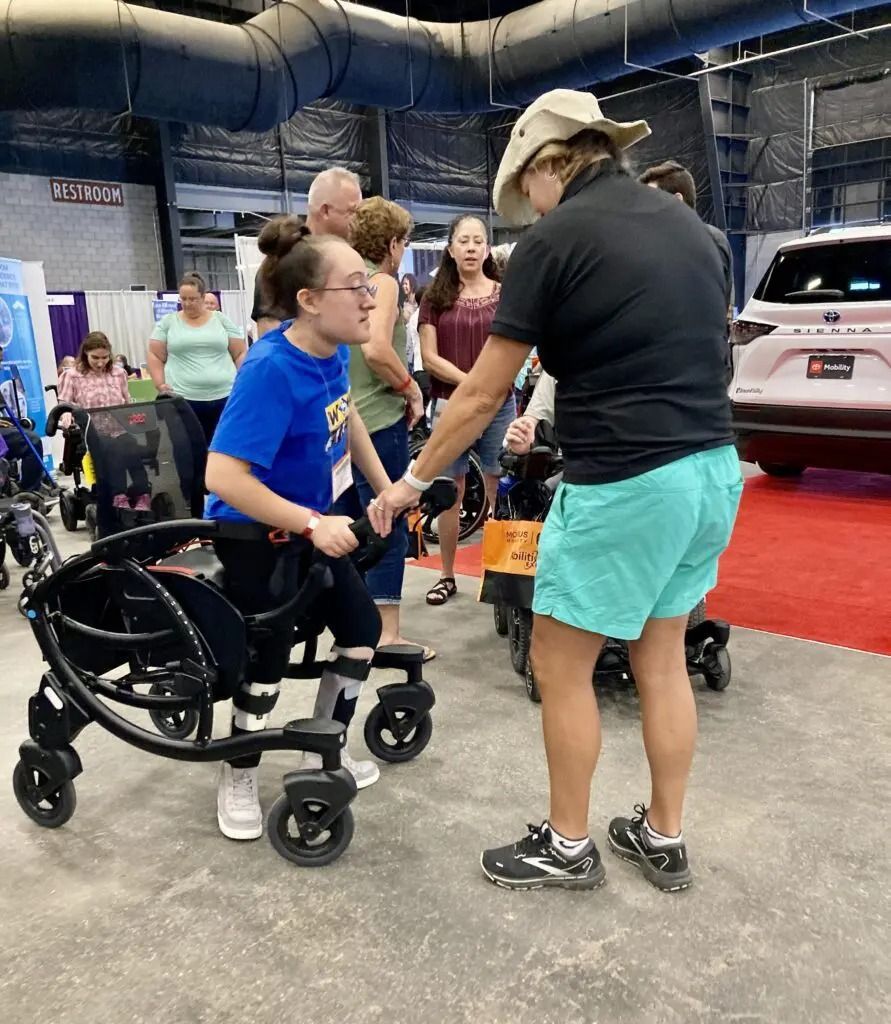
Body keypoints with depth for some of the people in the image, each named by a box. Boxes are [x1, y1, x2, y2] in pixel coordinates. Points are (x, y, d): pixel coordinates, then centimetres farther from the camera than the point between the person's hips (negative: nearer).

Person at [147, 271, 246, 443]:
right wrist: (160, 384, -3)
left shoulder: (222, 321, 9)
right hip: (183, 399, -1)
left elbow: (241, 353, 10)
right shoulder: (168, 322, 8)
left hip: (224, 396, 1)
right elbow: (155, 356, 9)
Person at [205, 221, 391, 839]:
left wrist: (387, 487, 12)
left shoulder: (332, 350, -6)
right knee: (267, 662, 4)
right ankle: (239, 782, 31)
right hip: (256, 535, -8)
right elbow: (224, 475, -34)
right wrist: (314, 524, -34)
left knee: (363, 630, 14)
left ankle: (323, 755, 34)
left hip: (311, 525, 9)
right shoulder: (271, 369, -30)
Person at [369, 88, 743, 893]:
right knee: (662, 660, 18)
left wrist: (414, 481, 7)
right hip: (712, 470, 8)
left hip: (624, 484, -8)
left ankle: (568, 846, 24)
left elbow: (483, 393, -5)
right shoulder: (688, 223, 14)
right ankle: (664, 838, 32)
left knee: (561, 666, 9)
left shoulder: (557, 238, -6)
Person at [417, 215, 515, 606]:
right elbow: (430, 358, -1)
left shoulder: (505, 293, 5)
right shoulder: (436, 297, 6)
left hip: (499, 405, 0)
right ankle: (447, 575, 16)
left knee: (500, 491, 3)